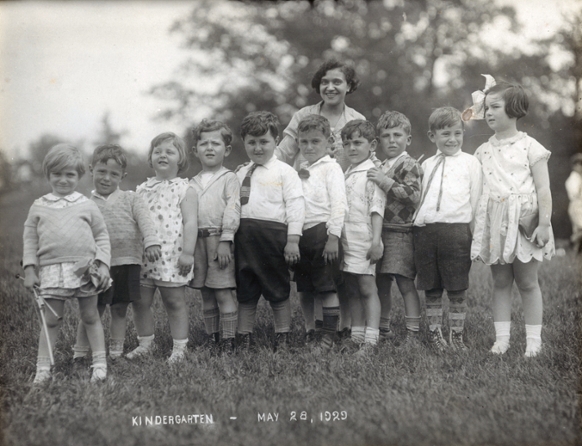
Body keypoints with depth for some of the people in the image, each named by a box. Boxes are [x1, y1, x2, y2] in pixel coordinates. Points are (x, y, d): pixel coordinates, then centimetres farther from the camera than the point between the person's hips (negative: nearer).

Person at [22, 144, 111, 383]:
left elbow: (102, 236, 8)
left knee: (90, 316, 8)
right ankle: (43, 368, 11)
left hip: (85, 268, 0)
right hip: (52, 270, 0)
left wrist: (103, 264, -3)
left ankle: (100, 363, 15)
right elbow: (30, 239, 9)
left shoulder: (87, 205, 6)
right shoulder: (38, 207, 8)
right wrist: (29, 269, 1)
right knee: (51, 319, 5)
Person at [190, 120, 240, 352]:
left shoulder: (229, 178, 1)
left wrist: (225, 240, -16)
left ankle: (228, 342, -4)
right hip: (197, 241, 5)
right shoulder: (192, 183, 16)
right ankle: (213, 339, 17)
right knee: (206, 296, 10)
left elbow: (232, 210, -8)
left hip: (219, 239, -5)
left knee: (224, 294, -8)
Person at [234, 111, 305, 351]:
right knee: (244, 292, 10)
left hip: (272, 233, -5)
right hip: (243, 236, 5)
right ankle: (243, 341, 18)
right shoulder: (241, 174, 16)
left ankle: (282, 341, 13)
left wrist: (292, 240, -13)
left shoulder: (284, 172, 1)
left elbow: (295, 206, -5)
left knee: (278, 292, 4)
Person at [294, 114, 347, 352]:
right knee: (304, 289, 11)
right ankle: (309, 332, 23)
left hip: (322, 231, -7)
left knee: (327, 287, -3)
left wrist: (333, 237, -16)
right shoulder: (300, 171, 18)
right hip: (301, 233, 7)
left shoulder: (331, 167, -3)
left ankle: (330, 337, 2)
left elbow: (339, 203, -11)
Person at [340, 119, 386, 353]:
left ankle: (370, 340, -8)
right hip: (346, 241, 8)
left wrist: (376, 241, -20)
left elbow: (376, 209, -13)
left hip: (364, 241, -8)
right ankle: (356, 338, 16)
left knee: (368, 289, -7)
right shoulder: (347, 175, 18)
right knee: (352, 291, 10)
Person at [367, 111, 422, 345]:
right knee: (381, 284, 12)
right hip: (380, 231, 8)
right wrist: (377, 180, 14)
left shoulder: (409, 165, -7)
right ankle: (383, 329, 23)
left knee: (405, 283, -7)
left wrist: (387, 183, -22)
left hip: (400, 233, -8)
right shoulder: (381, 168, 18)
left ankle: (413, 333, -3)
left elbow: (414, 195, -21)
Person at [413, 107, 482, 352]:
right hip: (425, 229, 3)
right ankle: (435, 333, 20)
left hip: (456, 229, -3)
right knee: (431, 289, 9)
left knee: (457, 290, 2)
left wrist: (475, 236, -2)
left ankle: (456, 335, 14)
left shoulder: (470, 162, 6)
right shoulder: (427, 165, 17)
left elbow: (476, 202, 3)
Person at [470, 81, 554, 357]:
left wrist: (543, 224, -12)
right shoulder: (483, 151, 10)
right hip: (495, 224, 4)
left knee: (527, 282, 3)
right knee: (500, 282, 7)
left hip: (524, 220, -4)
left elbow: (543, 189, -5)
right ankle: (501, 339, 12)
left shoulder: (530, 147, -2)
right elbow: (477, 187, 14)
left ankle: (533, 341, 10)